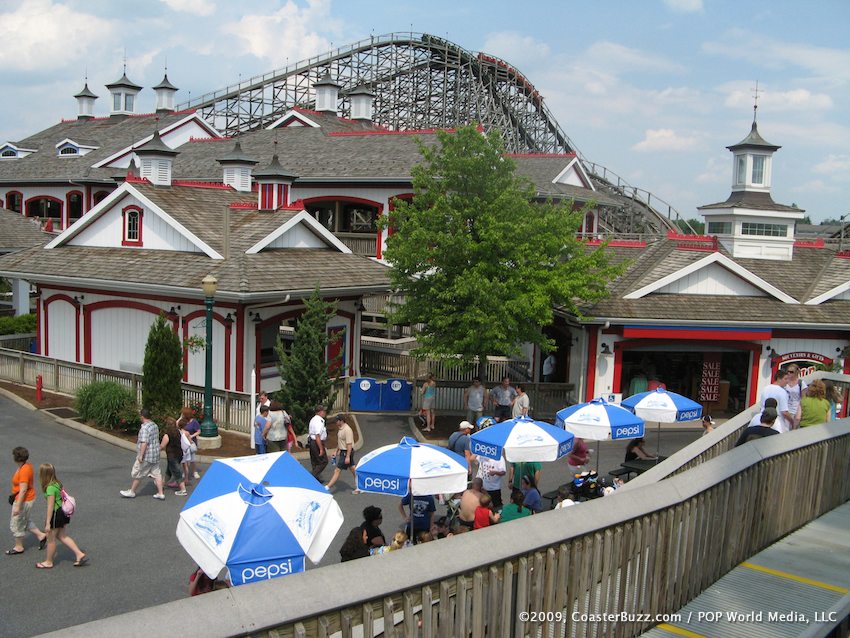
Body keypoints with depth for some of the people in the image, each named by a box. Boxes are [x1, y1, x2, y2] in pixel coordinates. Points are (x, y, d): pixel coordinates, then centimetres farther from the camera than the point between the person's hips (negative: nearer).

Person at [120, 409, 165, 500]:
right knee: (156, 474, 9)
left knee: (137, 474, 8)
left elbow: (144, 443, -25)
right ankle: (160, 493, 8)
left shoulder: (145, 428, -19)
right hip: (155, 455, 9)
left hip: (146, 456, -8)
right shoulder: (155, 425, 9)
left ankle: (132, 492, 21)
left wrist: (141, 456, -22)